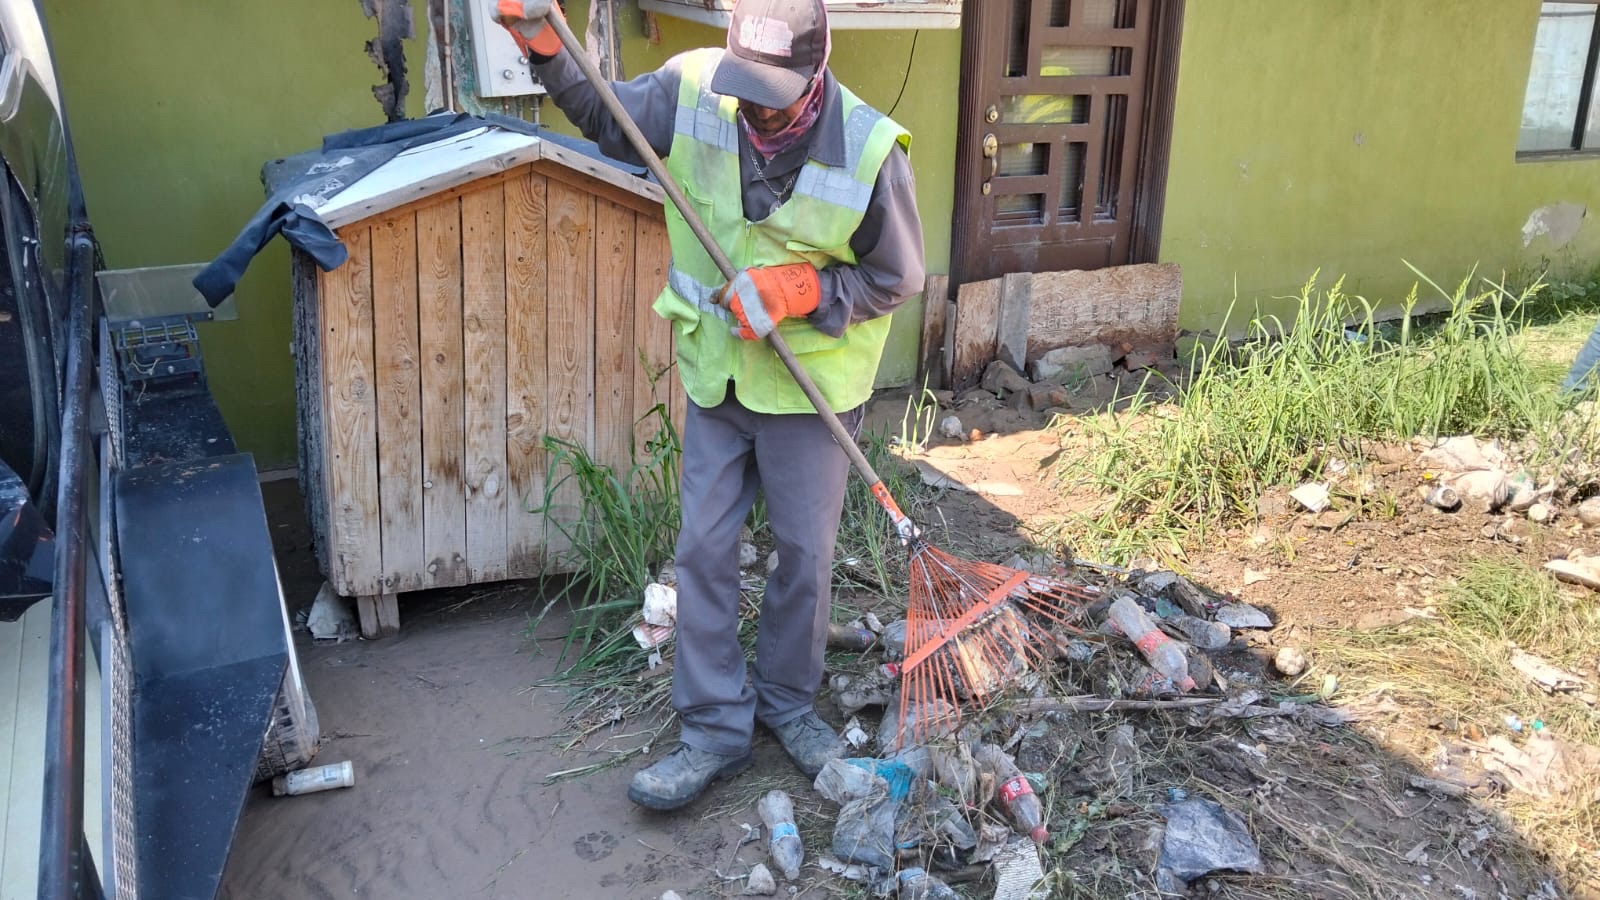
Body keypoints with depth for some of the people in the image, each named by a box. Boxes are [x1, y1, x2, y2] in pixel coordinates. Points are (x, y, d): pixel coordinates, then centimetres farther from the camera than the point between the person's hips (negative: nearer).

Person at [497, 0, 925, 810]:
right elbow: (606, 118, 6)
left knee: (805, 555, 9)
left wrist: (801, 291, -23)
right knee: (703, 551, 5)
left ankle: (787, 702, 33)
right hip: (716, 377, 3)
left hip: (810, 386, -2)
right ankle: (716, 728, 19)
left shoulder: (868, 150, -21)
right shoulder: (692, 90, -13)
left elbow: (897, 277, -9)